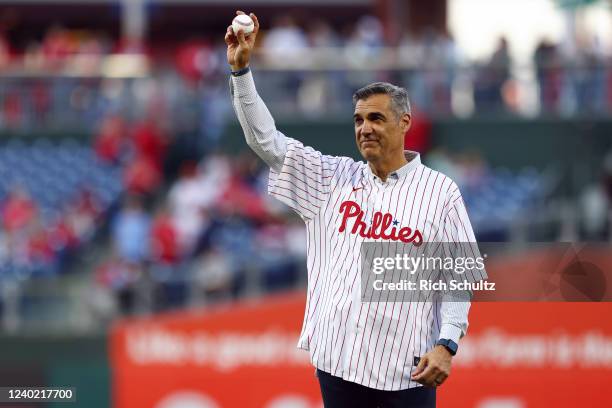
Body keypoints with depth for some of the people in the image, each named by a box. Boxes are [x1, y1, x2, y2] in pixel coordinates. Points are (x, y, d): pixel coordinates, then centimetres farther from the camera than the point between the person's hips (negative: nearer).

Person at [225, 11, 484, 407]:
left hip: (407, 370, -3)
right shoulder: (334, 178, 10)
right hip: (337, 360, 3)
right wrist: (241, 69, -2)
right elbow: (266, 140, 8)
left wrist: (447, 345, -12)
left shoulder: (440, 191, 1)